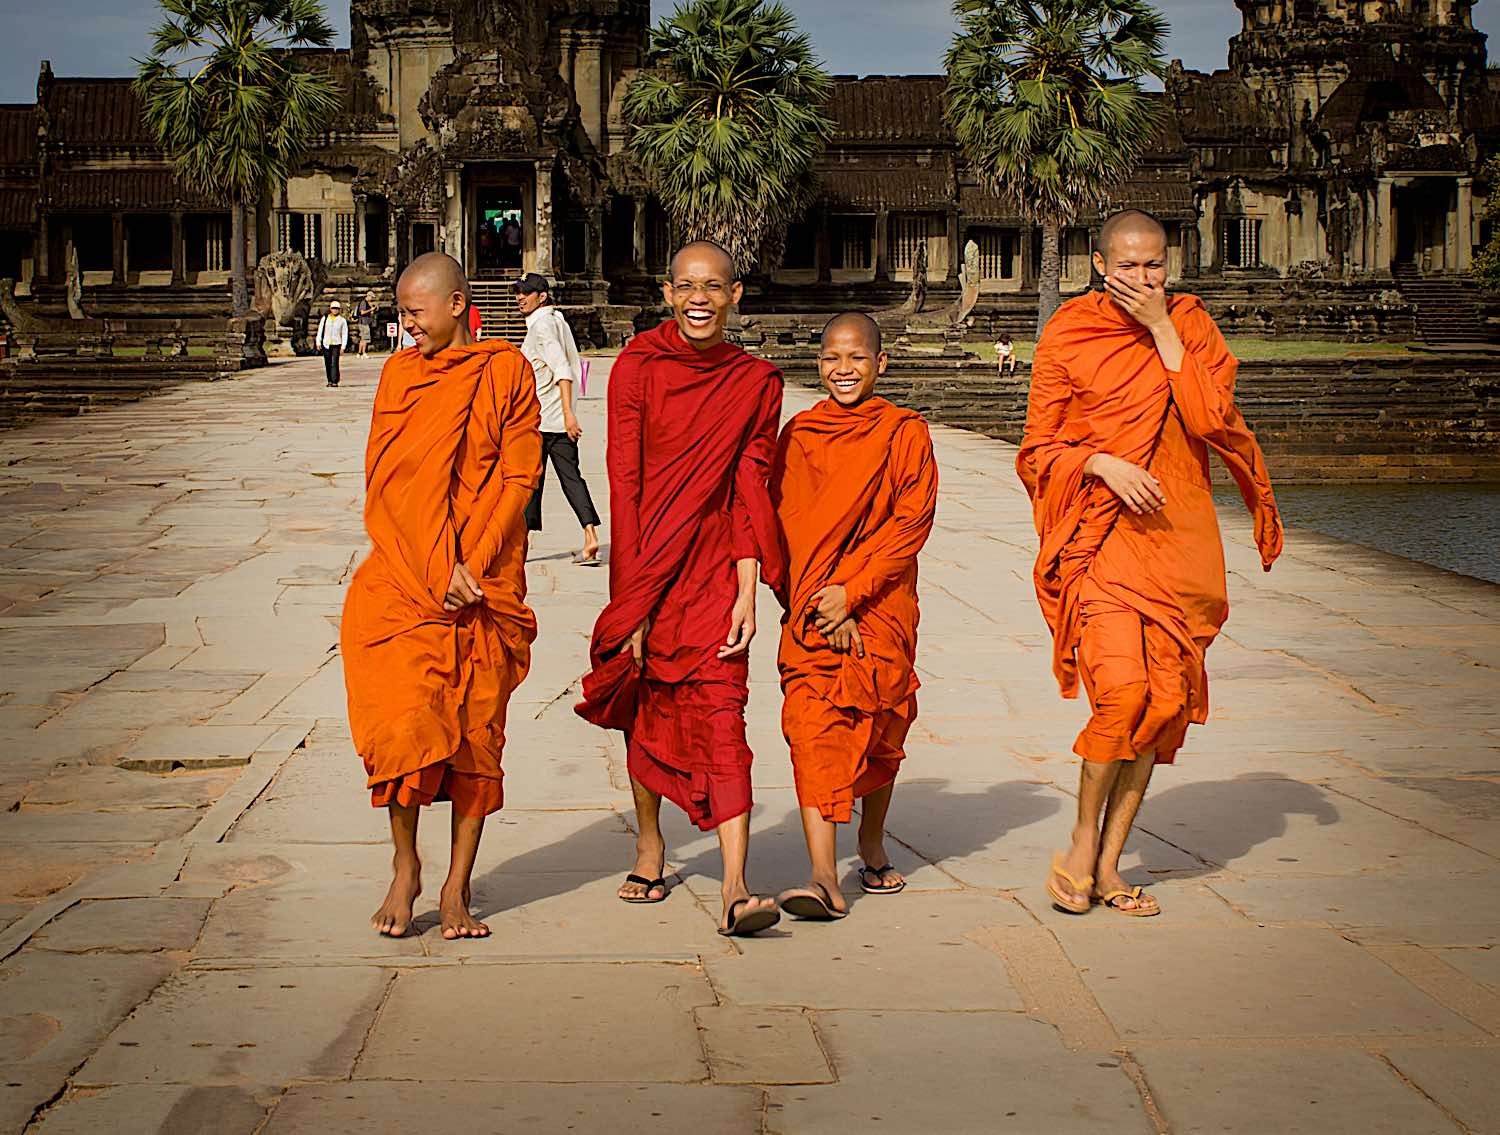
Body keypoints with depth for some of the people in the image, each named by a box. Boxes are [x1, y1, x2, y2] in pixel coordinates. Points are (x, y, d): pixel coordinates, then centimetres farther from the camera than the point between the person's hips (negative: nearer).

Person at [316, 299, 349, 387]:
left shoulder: (342, 320, 2)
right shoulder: (325, 318, 7)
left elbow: (344, 334, 1)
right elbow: (320, 330, 9)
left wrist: (343, 347, -5)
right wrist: (318, 343, 4)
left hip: (336, 344, -2)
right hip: (326, 344, 2)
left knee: (335, 363, -10)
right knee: (328, 363, 5)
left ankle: (335, 381, -9)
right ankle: (329, 380, 15)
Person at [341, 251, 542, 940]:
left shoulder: (506, 371, 4)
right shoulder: (398, 374, 11)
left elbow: (519, 475, 0)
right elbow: (386, 484, 5)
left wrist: (471, 567, -9)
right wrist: (440, 571, -7)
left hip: (486, 586, -1)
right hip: (403, 578, 1)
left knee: (476, 737, 1)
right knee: (402, 724, -10)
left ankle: (457, 888, 10)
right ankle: (405, 868, 9)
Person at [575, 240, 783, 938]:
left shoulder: (755, 383, 2)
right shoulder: (638, 368, -3)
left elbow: (750, 493, 0)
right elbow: (624, 482, -6)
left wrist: (747, 594, -9)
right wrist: (631, 601, -11)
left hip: (716, 571, -1)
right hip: (648, 566, 1)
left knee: (721, 717, -12)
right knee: (645, 710, 13)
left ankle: (735, 890, -19)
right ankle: (649, 846, 35)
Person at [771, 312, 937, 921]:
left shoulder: (906, 433, 2)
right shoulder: (799, 434, 6)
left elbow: (911, 521, -5)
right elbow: (788, 524, 1)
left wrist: (851, 591, -14)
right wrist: (824, 607, -10)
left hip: (883, 605, 0)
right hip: (811, 609, 0)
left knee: (880, 728, 10)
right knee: (813, 728, -13)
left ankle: (873, 846, 34)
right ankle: (823, 878, -21)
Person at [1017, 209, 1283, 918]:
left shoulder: (1190, 324, 9)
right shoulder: (1067, 335, 2)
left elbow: (1212, 418, -7)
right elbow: (1039, 449, 4)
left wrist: (1161, 330, -8)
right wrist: (1104, 464, -14)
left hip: (1178, 534, 3)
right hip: (1101, 534, -3)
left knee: (1167, 700, 1)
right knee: (1122, 689, -19)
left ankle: (1108, 864, 12)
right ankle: (1081, 847, 1)